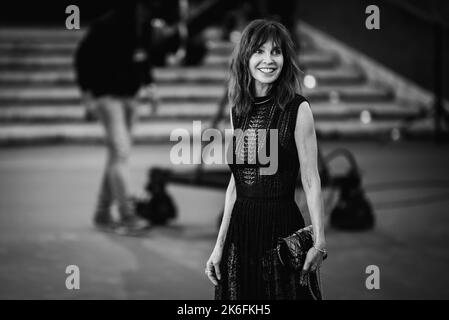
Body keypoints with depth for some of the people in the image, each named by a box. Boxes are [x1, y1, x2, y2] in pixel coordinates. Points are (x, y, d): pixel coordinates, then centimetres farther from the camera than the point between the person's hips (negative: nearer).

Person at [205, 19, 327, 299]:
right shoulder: (238, 111, 7)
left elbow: (311, 181, -10)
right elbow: (235, 182, 10)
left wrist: (320, 243, -16)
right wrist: (220, 245, 9)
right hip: (240, 230, 5)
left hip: (281, 229, -5)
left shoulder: (297, 109, -8)